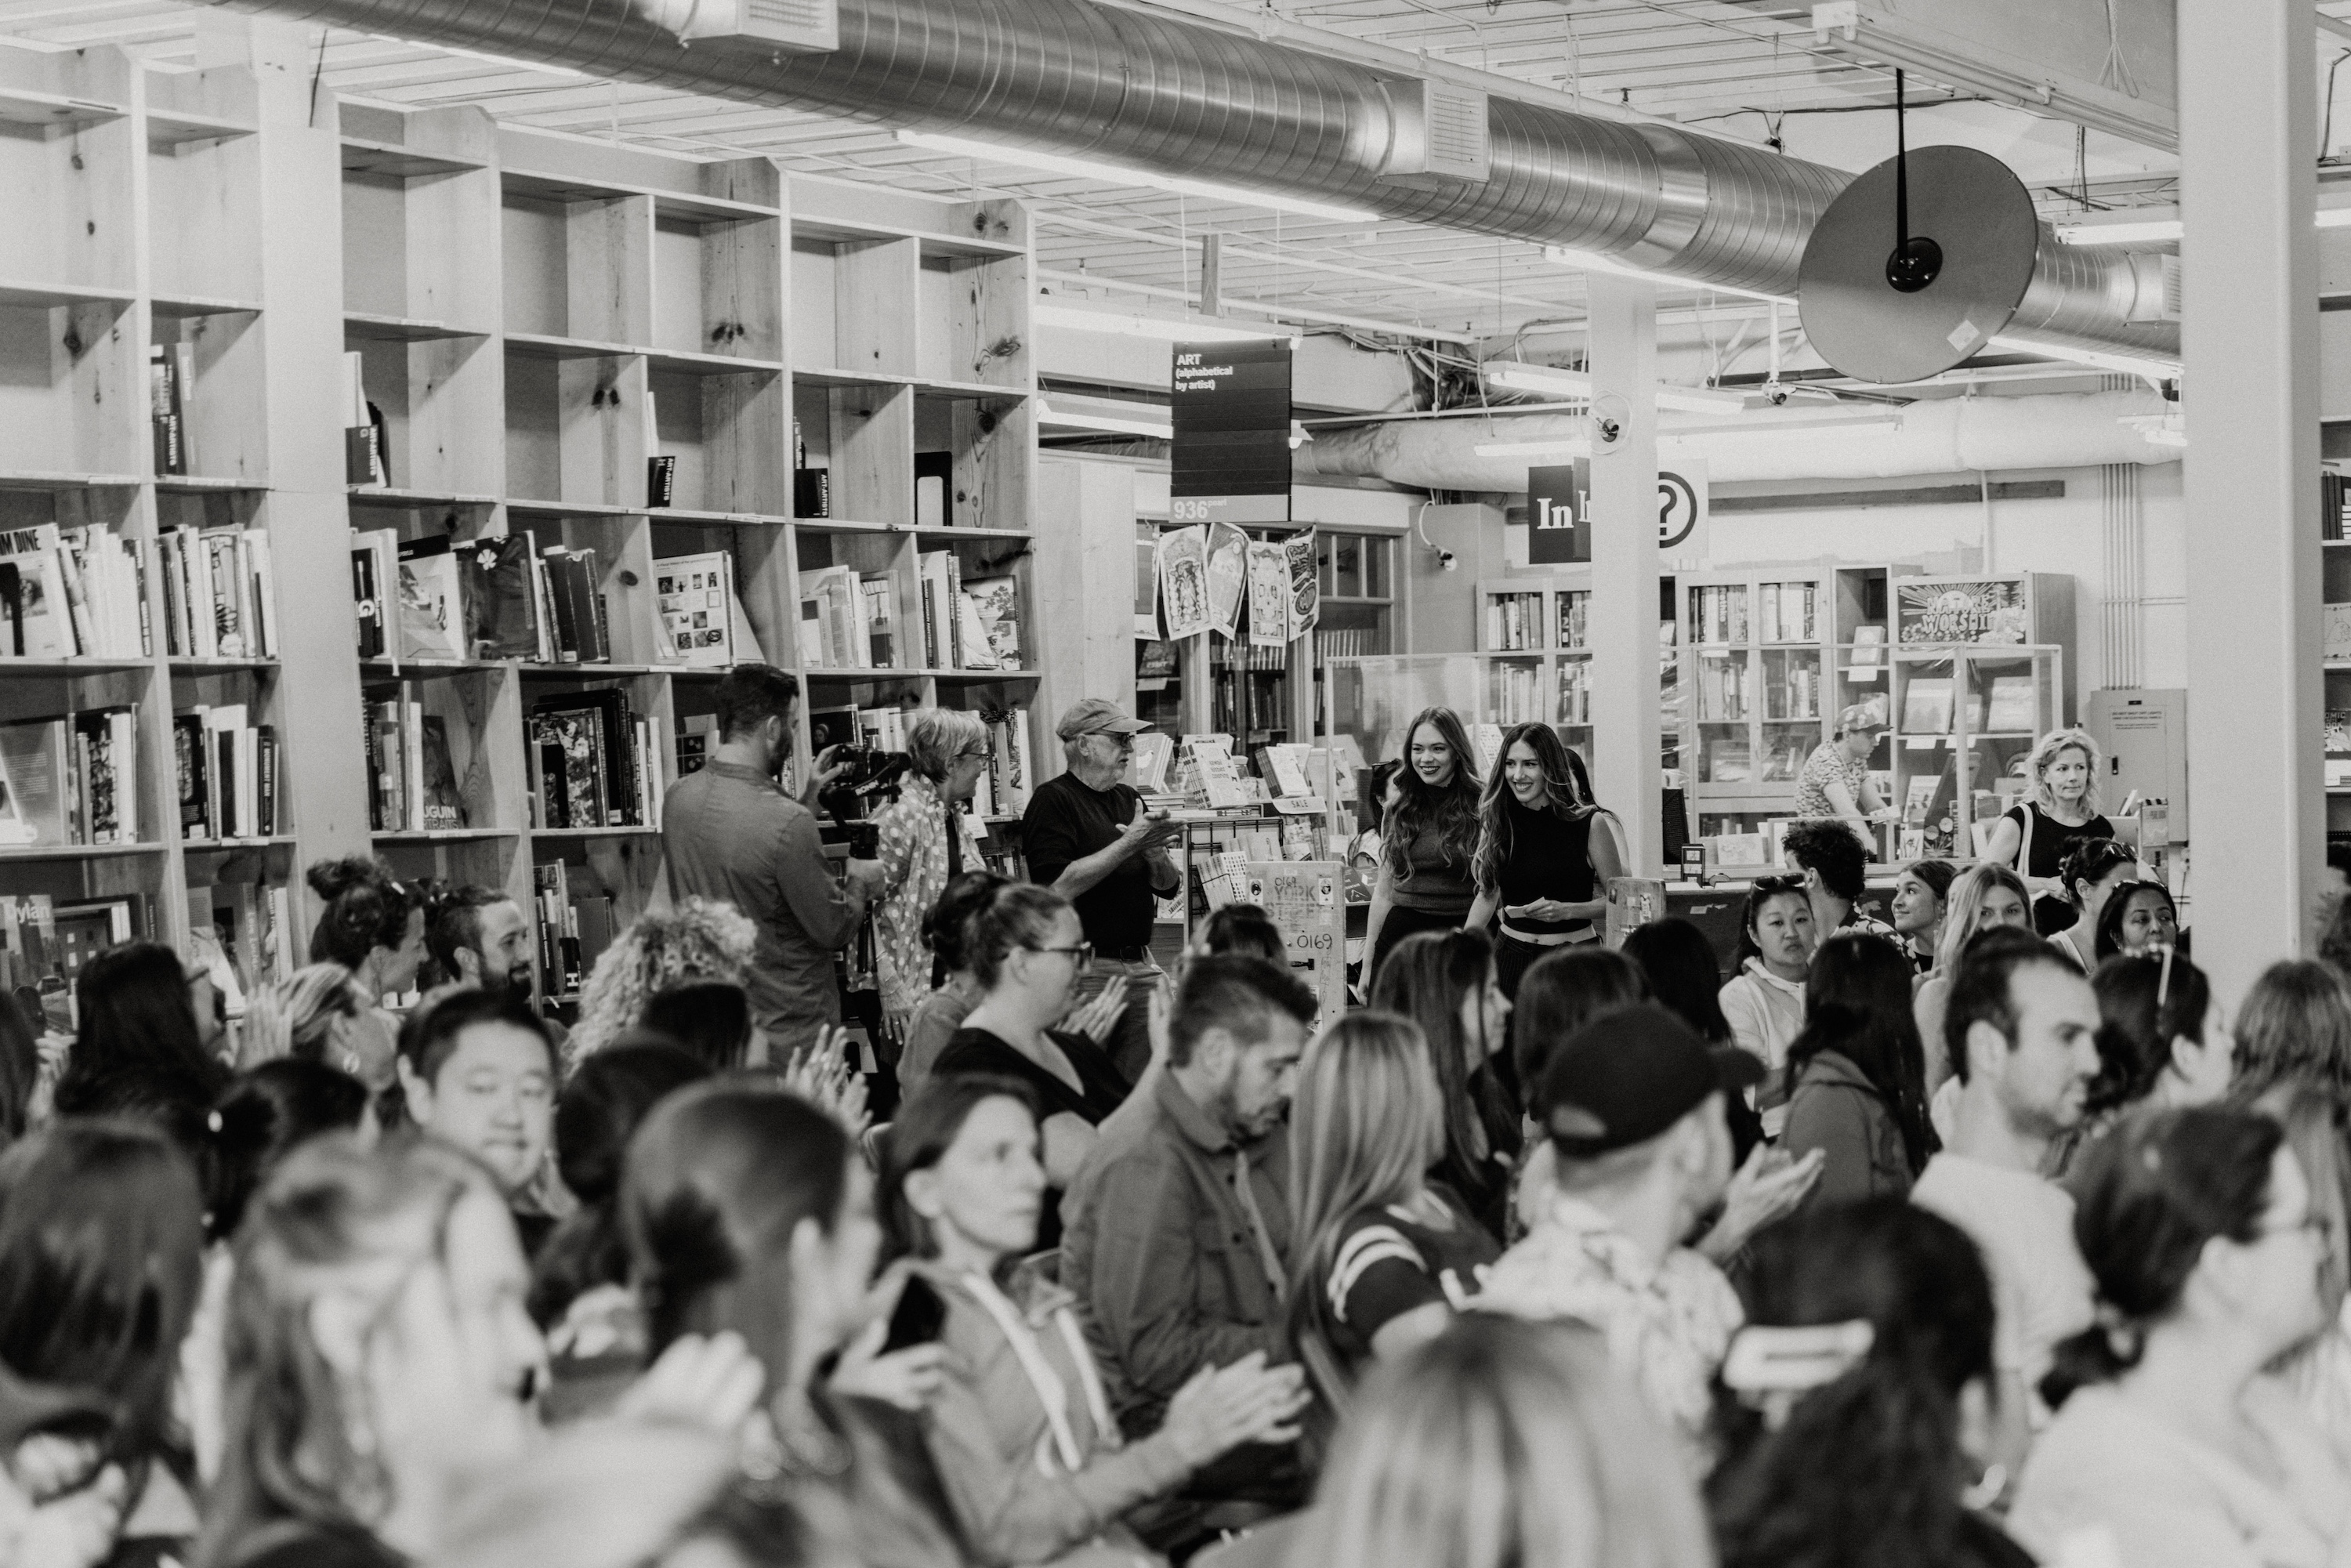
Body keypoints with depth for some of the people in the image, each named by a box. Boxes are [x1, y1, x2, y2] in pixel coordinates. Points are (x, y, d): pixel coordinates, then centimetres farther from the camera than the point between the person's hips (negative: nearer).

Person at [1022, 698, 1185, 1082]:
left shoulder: (1129, 800, 17)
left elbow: (1170, 885, 16)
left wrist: (1155, 852, -7)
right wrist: (1127, 845, -18)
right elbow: (1058, 887, -18)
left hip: (1141, 963, 7)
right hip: (1086, 969, -7)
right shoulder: (1052, 800, -6)